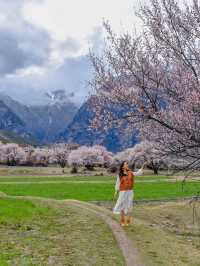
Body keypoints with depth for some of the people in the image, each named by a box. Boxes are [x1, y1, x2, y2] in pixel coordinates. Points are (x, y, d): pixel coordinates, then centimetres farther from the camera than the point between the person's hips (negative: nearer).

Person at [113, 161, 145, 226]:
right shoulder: (120, 175, -2)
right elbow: (118, 183, 1)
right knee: (122, 206, 4)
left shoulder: (131, 173, 4)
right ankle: (122, 221, 17)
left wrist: (142, 166, -11)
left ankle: (128, 221, 16)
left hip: (130, 191, 2)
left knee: (129, 206, 5)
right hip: (123, 192, -2)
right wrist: (116, 192, 0)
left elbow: (139, 173, 0)